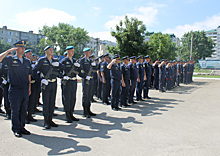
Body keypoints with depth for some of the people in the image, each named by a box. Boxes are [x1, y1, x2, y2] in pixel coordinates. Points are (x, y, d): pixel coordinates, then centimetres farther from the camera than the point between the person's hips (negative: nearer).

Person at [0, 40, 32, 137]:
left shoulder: (27, 62, 15)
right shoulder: (10, 59, 1)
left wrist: (29, 88, 14)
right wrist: (9, 51, -15)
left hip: (25, 89, 4)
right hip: (14, 89, -4)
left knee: (24, 110, 9)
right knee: (15, 110, 2)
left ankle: (22, 127, 21)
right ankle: (16, 129, 13)